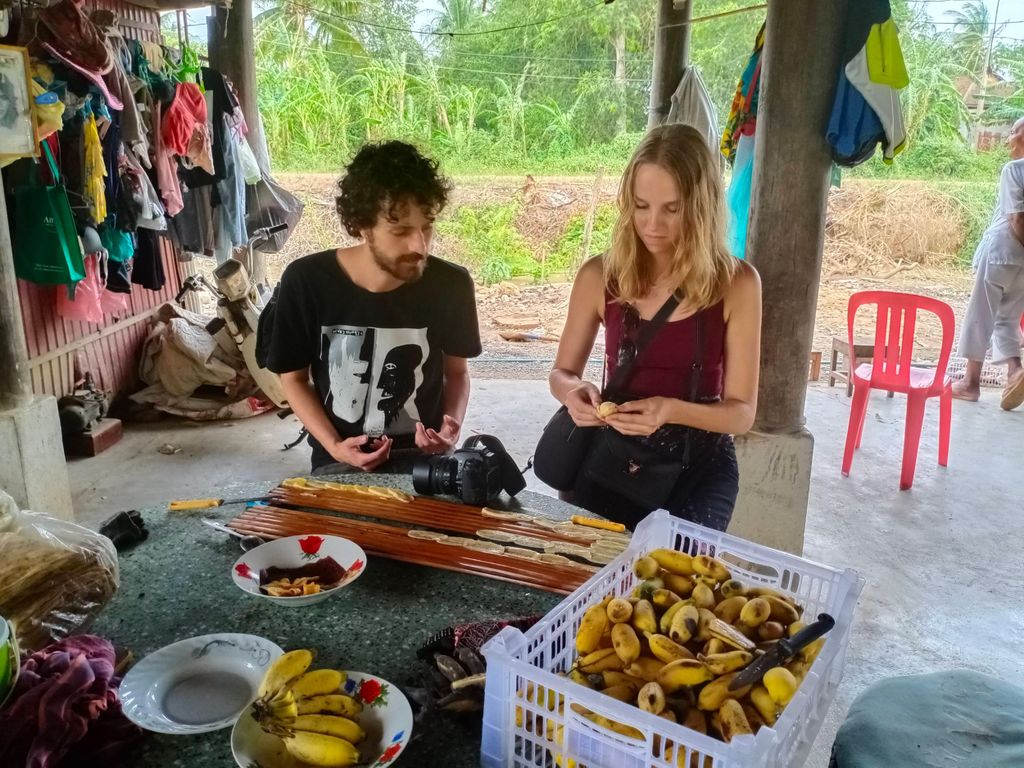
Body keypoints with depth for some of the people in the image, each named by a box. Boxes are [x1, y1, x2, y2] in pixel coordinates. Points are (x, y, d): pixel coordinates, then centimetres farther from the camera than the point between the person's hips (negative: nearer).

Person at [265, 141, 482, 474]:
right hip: (341, 462, -1)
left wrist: (451, 427, -10)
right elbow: (294, 377, 2)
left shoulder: (451, 284, -8)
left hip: (425, 456, 1)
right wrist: (333, 446, -11)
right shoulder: (306, 282, -11)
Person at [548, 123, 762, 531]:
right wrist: (574, 390, -17)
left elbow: (741, 412, -8)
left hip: (698, 462, -1)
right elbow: (561, 373, 7)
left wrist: (672, 410, -27)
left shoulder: (736, 282, -10)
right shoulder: (600, 275, -5)